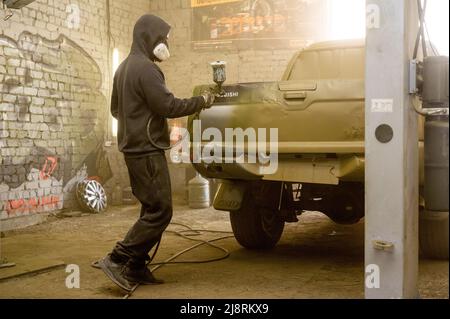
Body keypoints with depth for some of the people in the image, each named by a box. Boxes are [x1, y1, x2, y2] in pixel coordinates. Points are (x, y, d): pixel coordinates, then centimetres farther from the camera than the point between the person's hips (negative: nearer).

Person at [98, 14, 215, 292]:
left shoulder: (125, 67, 17)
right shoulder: (145, 68, -14)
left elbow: (116, 109, 25)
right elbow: (168, 106, -19)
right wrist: (201, 102, -7)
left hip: (135, 148, 10)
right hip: (147, 150, -10)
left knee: (152, 209, 12)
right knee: (160, 212, -8)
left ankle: (136, 268, 12)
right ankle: (117, 260, -7)